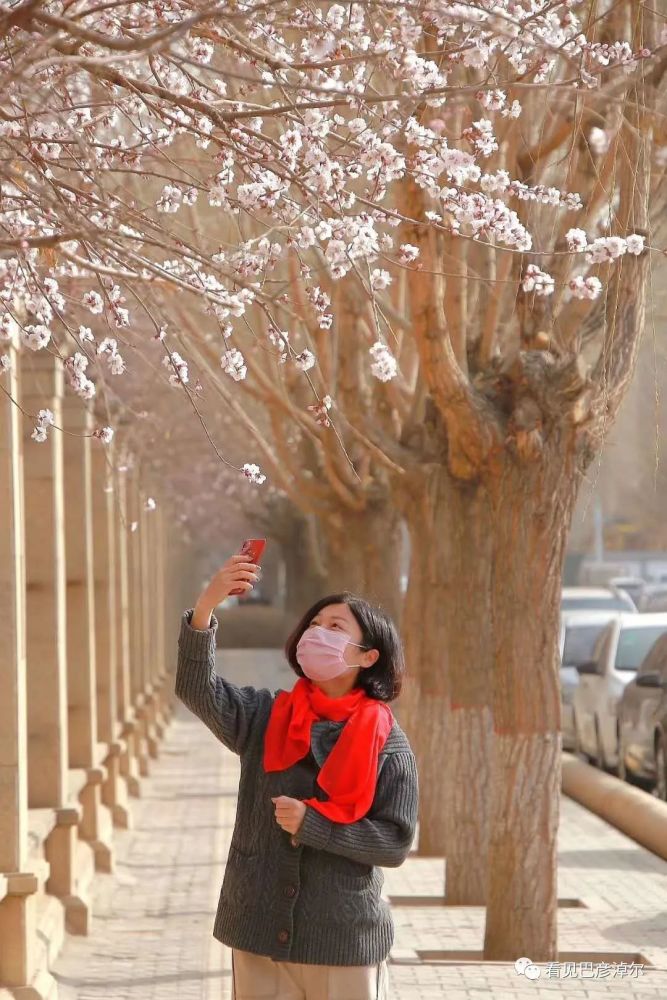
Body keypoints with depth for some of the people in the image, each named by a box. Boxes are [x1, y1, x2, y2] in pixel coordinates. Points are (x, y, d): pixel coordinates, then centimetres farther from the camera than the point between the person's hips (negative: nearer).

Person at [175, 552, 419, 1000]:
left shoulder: (387, 742, -5)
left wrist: (311, 824, -18)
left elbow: (396, 841, -9)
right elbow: (198, 689, -15)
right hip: (260, 931, 2)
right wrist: (206, 606, -28)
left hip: (346, 941, -2)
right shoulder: (265, 717, 2)